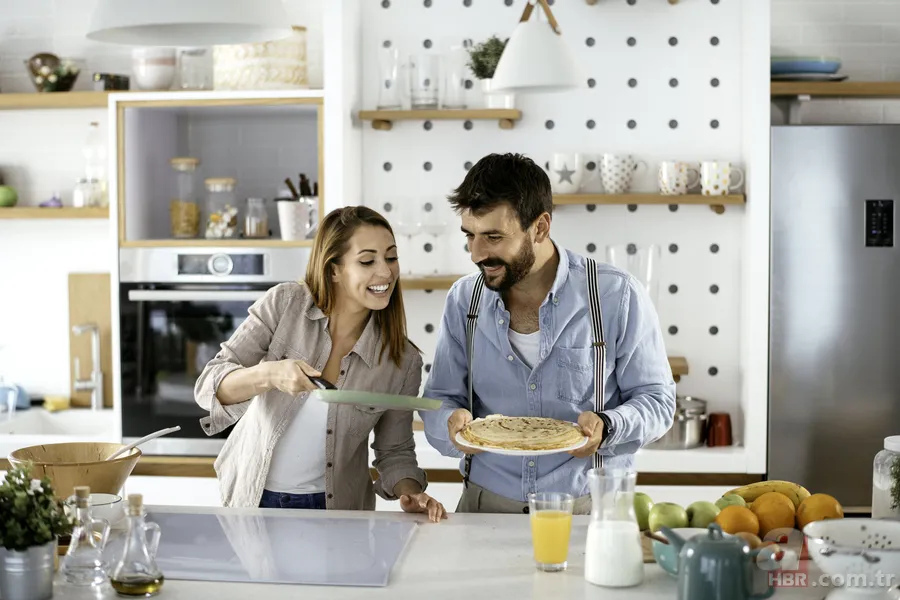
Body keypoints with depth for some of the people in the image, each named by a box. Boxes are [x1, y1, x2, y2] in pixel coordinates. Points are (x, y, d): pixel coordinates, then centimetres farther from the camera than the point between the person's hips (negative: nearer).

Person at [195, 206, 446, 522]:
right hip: (252, 499, 1)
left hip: (335, 510, 0)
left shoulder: (403, 361, -9)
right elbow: (209, 386, -14)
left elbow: (394, 451, 2)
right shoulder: (285, 303, -12)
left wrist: (411, 494, -19)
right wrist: (269, 374, -34)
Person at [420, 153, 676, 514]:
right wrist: (453, 422, -11)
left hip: (588, 508, -2)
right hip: (485, 505, 2)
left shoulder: (618, 296, -4)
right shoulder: (464, 299, 6)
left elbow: (657, 400, 3)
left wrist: (606, 427, -17)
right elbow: (439, 399, 12)